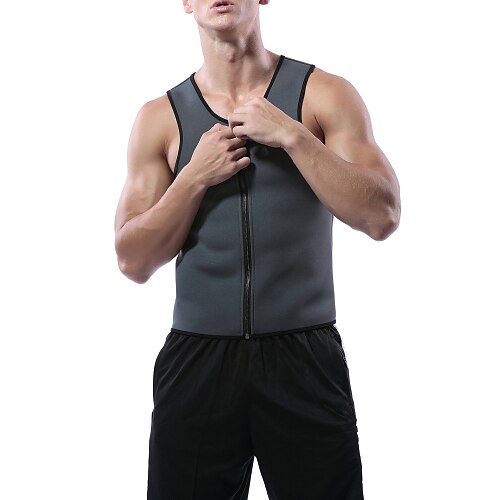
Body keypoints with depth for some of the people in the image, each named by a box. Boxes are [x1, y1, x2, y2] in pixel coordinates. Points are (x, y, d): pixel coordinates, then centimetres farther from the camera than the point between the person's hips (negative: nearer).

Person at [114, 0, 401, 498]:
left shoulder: (325, 95, 1)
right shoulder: (160, 118, 5)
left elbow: (382, 216, -8)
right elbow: (133, 261, 2)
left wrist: (291, 135, -14)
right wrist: (197, 177, -10)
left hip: (305, 358, -1)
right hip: (197, 361, 1)